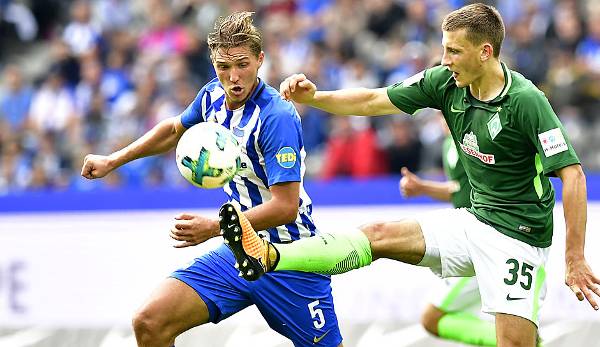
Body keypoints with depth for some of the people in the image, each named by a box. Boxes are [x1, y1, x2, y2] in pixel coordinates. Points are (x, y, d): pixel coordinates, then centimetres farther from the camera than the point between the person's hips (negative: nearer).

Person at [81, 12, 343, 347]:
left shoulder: (277, 117, -22)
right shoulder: (212, 97, 2)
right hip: (238, 251, 6)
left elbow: (286, 207, -26)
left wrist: (215, 227, -31)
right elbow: (175, 129, 26)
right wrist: (113, 160, 23)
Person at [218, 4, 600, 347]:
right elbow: (374, 101, 4)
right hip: (474, 220, 6)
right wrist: (313, 97, -12)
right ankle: (268, 256, -18)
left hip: (519, 236, -6)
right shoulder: (446, 82, -2)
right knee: (380, 235, -6)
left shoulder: (526, 101, -22)